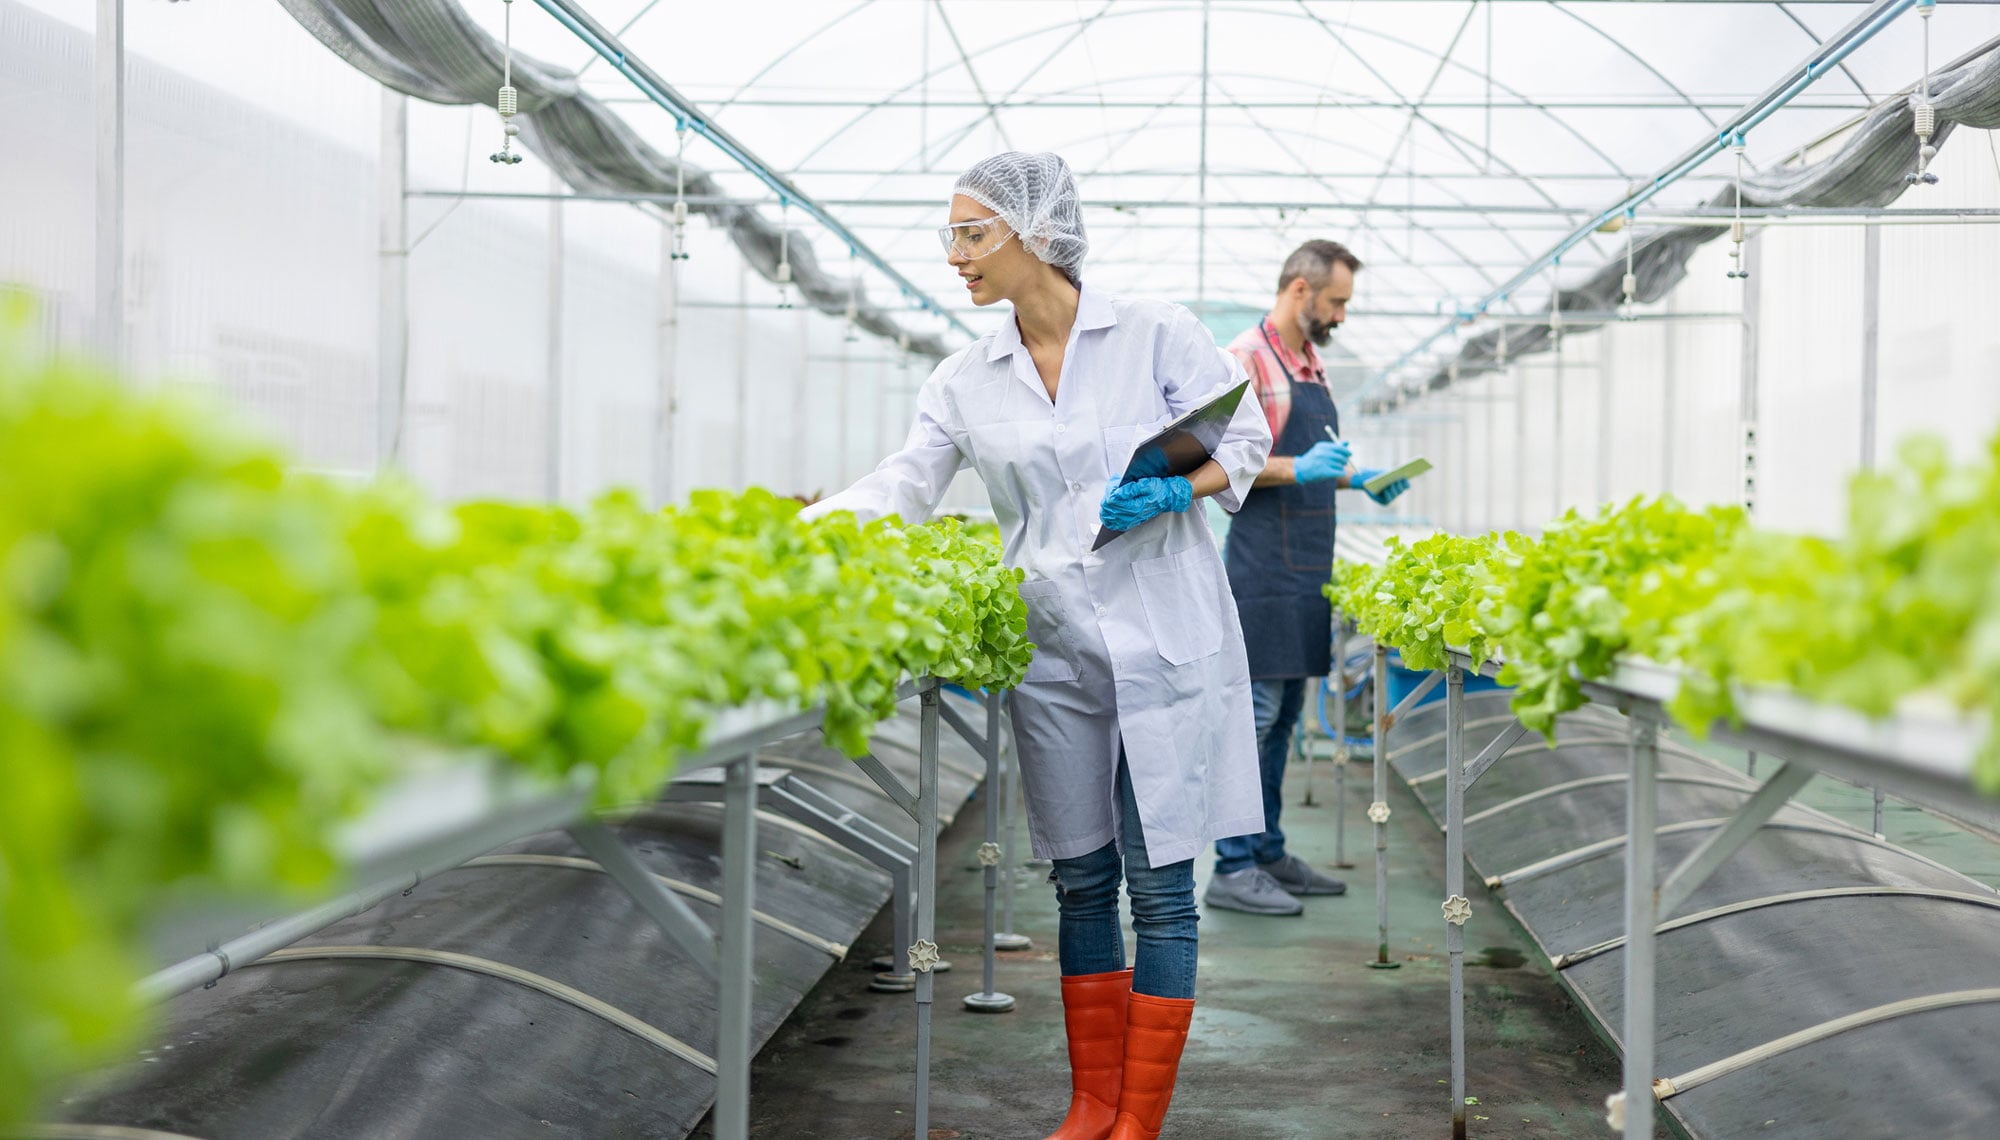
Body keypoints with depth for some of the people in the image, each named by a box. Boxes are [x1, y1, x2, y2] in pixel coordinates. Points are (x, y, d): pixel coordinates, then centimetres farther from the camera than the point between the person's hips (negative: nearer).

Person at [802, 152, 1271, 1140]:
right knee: (1080, 880, 10)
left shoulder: (1156, 335, -2)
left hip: (1165, 640, -4)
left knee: (1161, 882, -1)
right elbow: (904, 484, -1)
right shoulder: (966, 382, 7)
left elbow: (1243, 442, 3)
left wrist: (1172, 492, -15)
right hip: (1053, 651, 4)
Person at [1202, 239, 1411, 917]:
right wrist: (1297, 469, -23)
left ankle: (1267, 853, 19)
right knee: (1254, 712, -9)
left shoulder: (1310, 365, 19)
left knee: (1283, 715, 12)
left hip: (1307, 568, 9)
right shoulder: (1246, 358, -9)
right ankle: (1232, 870, -6)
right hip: (1265, 565, -9)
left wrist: (1357, 479, 12)